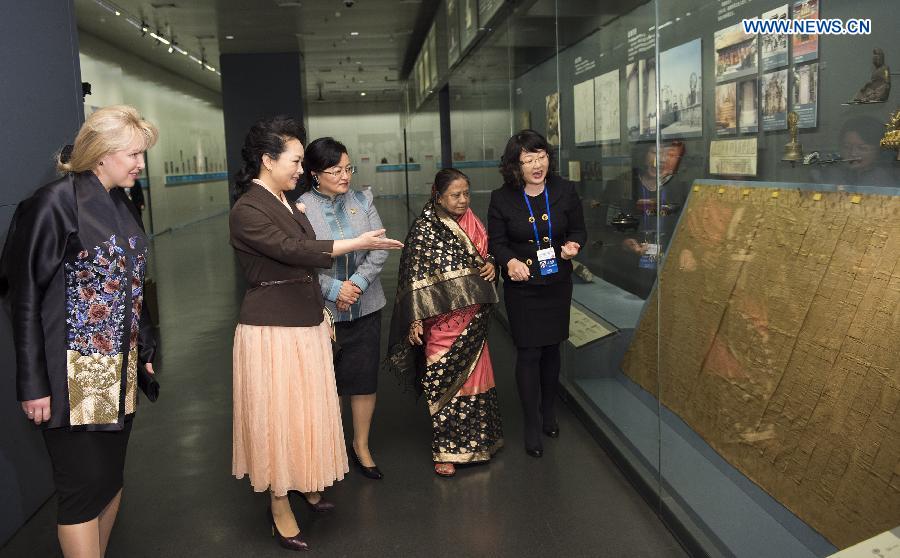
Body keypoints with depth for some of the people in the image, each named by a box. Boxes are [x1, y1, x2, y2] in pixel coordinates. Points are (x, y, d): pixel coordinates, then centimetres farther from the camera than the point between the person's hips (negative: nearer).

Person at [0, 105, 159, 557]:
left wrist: (144, 349, 16)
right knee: (85, 486, 1)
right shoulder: (56, 203, -12)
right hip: (74, 374, -7)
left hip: (120, 371, 8)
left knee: (111, 478, 14)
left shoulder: (118, 206, 11)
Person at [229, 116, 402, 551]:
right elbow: (293, 250, -25)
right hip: (272, 328, -8)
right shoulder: (246, 211, -16)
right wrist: (356, 244, -25)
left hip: (306, 322, 8)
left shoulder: (285, 204, 10)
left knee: (306, 409, 17)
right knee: (278, 415, 3)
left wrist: (321, 312, 16)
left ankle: (306, 485, 34)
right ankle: (280, 506, 17)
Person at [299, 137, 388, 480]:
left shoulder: (362, 201, 3)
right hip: (322, 310, -3)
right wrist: (334, 289, -17)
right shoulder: (301, 209, -9)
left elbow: (380, 251, 0)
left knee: (365, 378, 10)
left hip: (365, 307, 3)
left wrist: (357, 283, -13)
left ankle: (361, 446, 28)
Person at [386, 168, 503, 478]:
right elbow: (415, 277, -12)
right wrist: (415, 320, -16)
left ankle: (474, 439, 31)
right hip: (443, 320, -6)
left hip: (474, 317, 6)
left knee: (474, 375, 14)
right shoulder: (424, 229, -10)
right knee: (445, 382, 1)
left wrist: (490, 266, -1)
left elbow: (484, 256, 22)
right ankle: (446, 450, 14)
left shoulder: (471, 224, 8)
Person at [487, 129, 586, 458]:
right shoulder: (502, 198, -7)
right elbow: (496, 241, -3)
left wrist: (573, 245, -16)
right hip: (521, 287, -2)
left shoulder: (565, 191, -3)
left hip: (557, 284, 3)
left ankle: (549, 412, 37)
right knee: (528, 354, -1)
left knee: (551, 349, 15)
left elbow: (578, 230, 7)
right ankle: (532, 425, 14)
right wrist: (510, 261, -23)